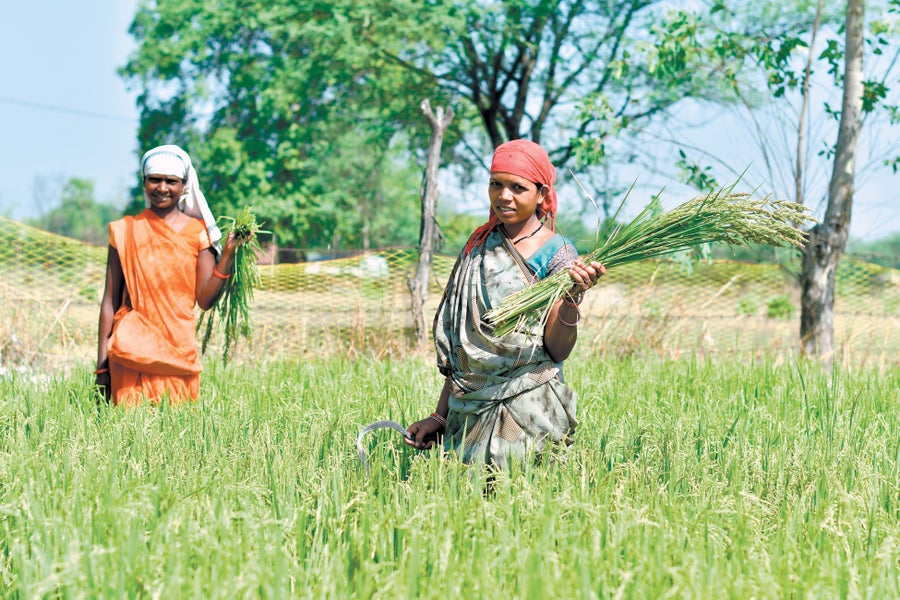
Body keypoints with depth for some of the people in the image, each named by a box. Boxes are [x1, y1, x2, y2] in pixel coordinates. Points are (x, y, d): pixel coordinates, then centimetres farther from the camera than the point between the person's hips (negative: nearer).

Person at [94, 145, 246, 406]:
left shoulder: (198, 233, 5)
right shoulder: (125, 231, 4)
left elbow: (205, 300, -1)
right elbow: (110, 301, 4)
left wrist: (229, 253, -13)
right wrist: (102, 365, 0)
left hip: (179, 352, 1)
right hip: (132, 353, -1)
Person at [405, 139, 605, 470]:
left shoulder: (556, 253, -5)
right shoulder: (479, 245, 11)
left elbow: (557, 351, -10)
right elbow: (458, 341, 14)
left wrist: (572, 298, -27)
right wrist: (441, 415, 11)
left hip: (528, 409, -5)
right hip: (468, 409, 5)